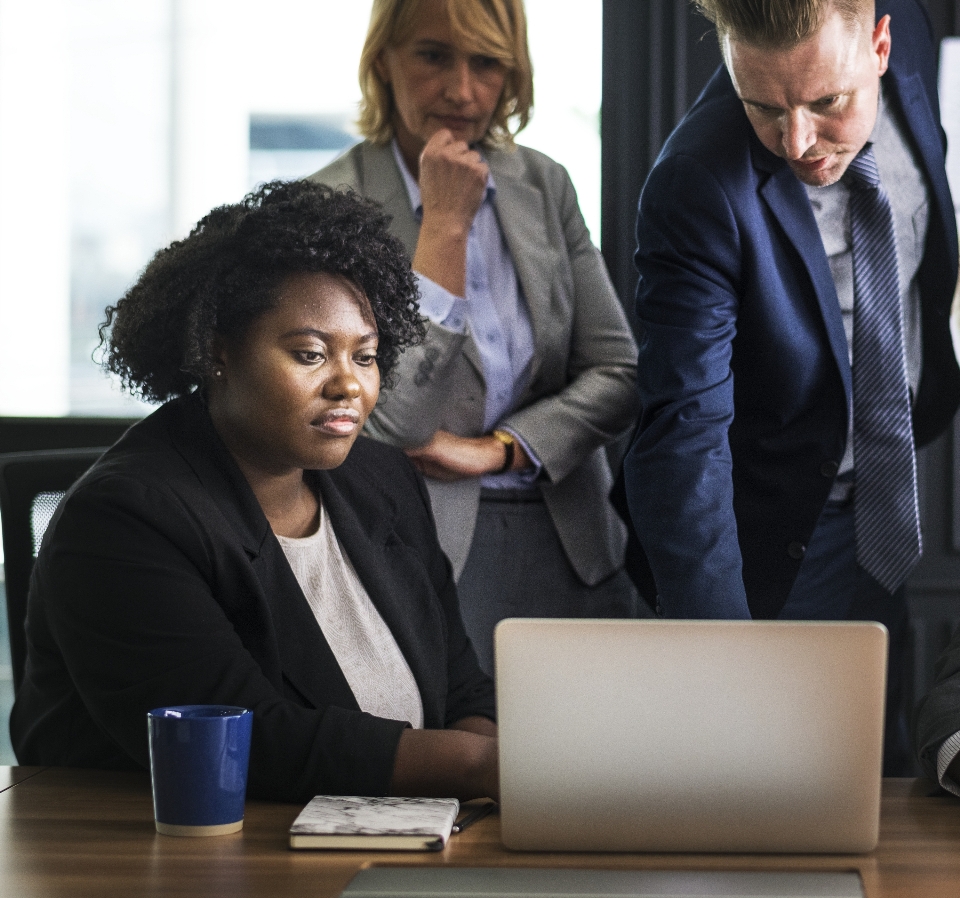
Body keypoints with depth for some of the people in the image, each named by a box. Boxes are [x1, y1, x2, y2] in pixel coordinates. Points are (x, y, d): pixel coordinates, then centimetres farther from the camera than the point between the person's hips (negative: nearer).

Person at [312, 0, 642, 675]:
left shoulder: (543, 185, 8)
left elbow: (619, 374, 5)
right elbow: (395, 422, -16)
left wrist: (496, 450, -10)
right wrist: (446, 221, -15)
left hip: (570, 548, 5)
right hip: (428, 553, -5)